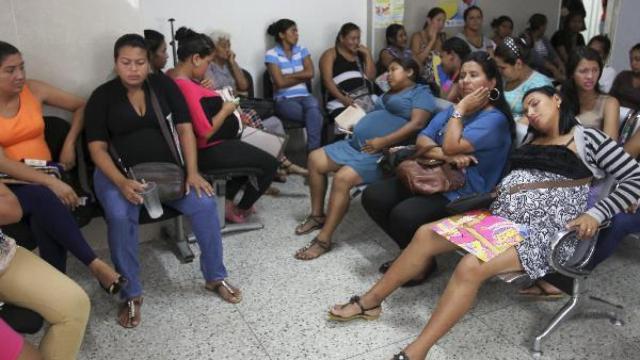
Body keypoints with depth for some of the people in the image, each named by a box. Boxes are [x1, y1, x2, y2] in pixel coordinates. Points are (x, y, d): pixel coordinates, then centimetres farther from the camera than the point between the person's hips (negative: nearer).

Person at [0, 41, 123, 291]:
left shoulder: (34, 90, 3)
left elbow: (81, 106, 15)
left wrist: (69, 143, 1)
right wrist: (51, 182, -30)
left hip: (45, 177, 3)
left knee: (44, 218, -32)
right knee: (43, 198, -36)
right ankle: (94, 264, -33)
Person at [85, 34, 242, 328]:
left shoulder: (164, 85, 4)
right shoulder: (102, 97, -2)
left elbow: (185, 130, 1)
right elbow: (97, 148, -7)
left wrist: (192, 172, -12)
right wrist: (122, 183, -24)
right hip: (118, 174, -1)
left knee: (204, 203, -22)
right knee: (120, 217, -32)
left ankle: (215, 277, -2)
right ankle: (131, 294, -13)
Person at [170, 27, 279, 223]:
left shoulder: (174, 77, 2)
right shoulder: (187, 88, -29)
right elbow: (206, 132, -31)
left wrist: (219, 102, 7)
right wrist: (225, 110, -16)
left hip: (207, 148, 11)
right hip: (208, 151, -11)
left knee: (251, 155, 31)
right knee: (269, 164, -1)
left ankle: (227, 201, 31)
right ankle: (241, 210, 17)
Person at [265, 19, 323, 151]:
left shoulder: (302, 50, 15)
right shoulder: (271, 54, 0)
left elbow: (310, 73, 0)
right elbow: (280, 82, -10)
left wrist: (288, 76, -5)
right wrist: (302, 77, 1)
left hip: (304, 95, 4)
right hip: (284, 99, -4)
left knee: (313, 107, -33)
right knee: (316, 116, -31)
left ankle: (313, 152, -34)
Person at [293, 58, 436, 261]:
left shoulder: (421, 93, 0)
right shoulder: (389, 94, 29)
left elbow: (417, 124, -15)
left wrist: (382, 142, -20)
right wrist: (355, 125, 6)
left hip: (380, 154, -10)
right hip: (355, 145, 10)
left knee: (342, 178, -29)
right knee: (315, 159, 3)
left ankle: (323, 240, -21)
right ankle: (317, 215, 14)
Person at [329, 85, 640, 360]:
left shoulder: (589, 139, 3)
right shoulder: (529, 141, 21)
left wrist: (595, 214, -14)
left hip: (545, 231, -7)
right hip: (498, 216, 7)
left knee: (471, 267, -33)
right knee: (425, 235, -8)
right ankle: (369, 302, 2)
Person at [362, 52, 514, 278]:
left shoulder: (495, 119, -9)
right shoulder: (452, 111, 16)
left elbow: (451, 146, -22)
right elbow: (421, 141, 3)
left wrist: (461, 109, -10)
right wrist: (446, 156, -17)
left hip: (462, 195, -8)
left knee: (403, 215, -30)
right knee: (372, 196, -8)